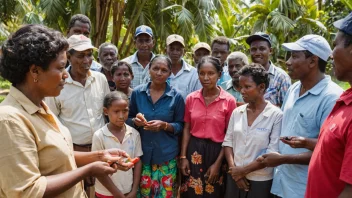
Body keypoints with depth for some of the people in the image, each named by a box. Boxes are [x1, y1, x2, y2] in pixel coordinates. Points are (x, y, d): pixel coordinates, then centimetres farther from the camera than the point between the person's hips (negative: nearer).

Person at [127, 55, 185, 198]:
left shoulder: (176, 97, -4)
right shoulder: (137, 92, 0)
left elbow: (180, 126, 0)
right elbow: (128, 119, 8)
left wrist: (164, 125, -18)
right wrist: (135, 121, -14)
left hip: (166, 155, -1)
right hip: (142, 153, 1)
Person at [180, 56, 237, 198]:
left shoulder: (229, 101, -8)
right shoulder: (191, 98, 1)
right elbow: (186, 129, 6)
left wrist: (218, 163, -8)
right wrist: (183, 156, 0)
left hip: (216, 151, -2)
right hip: (194, 150, 2)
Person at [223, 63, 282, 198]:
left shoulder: (276, 115, -12)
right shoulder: (237, 112, 1)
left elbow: (272, 153, -15)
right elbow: (228, 141, 4)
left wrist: (244, 170, -12)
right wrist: (233, 169, -8)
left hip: (261, 180, -4)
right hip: (234, 176, 4)